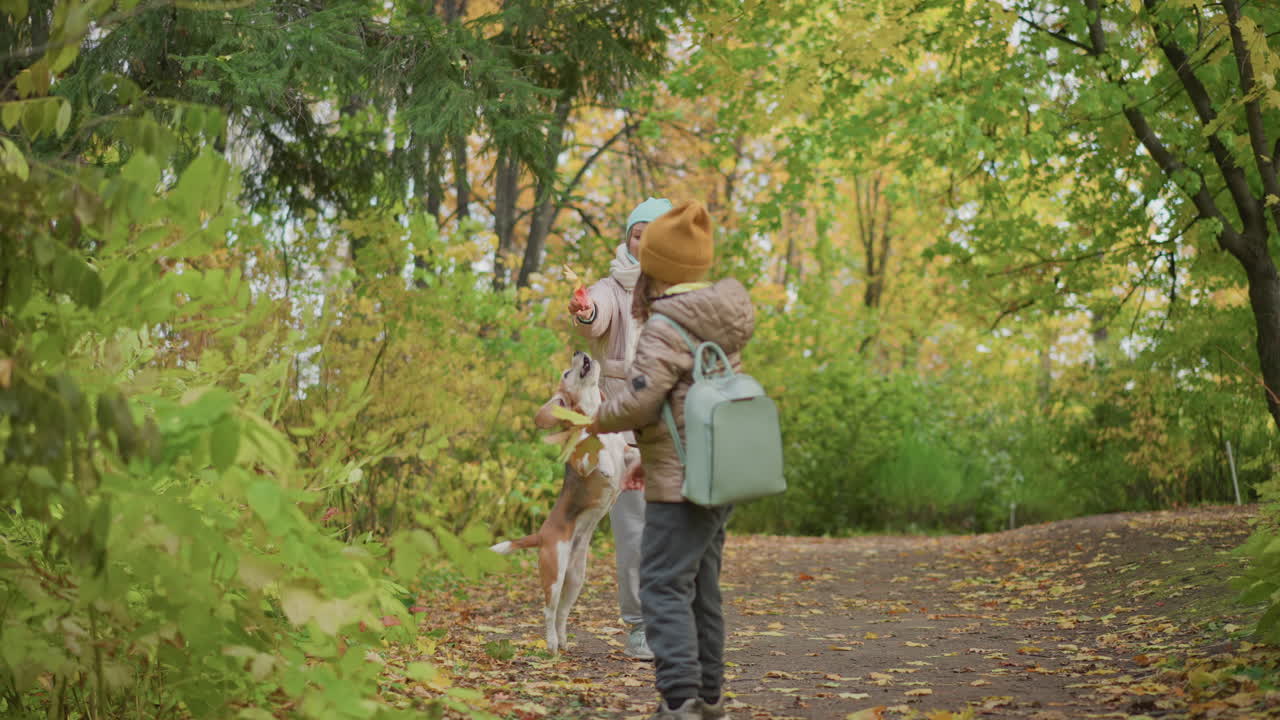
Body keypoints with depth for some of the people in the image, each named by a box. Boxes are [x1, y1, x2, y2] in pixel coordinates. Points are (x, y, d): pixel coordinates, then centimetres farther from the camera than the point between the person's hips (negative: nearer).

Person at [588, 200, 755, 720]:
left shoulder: (665, 330, -16)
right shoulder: (720, 327, 12)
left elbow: (640, 401, -19)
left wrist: (600, 421, 2)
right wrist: (653, 457, 23)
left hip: (682, 485, -9)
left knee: (664, 587, -8)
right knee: (702, 586, 16)